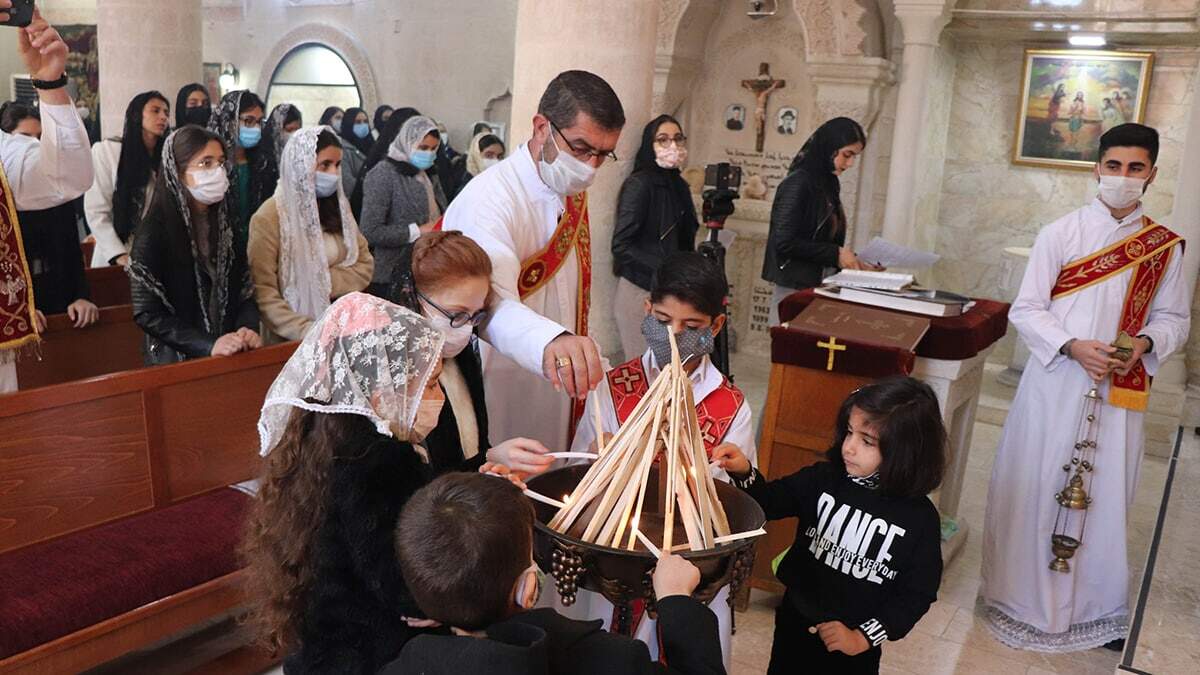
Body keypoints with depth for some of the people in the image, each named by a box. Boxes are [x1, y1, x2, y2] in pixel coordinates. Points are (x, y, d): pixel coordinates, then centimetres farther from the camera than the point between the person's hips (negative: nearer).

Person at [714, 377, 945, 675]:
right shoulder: (824, 479, -11)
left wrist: (863, 637, -13)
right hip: (795, 623, 3)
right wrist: (744, 472, -23)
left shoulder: (920, 518, -15)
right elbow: (768, 503, -4)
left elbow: (917, 593, -9)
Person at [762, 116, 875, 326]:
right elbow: (785, 242, -18)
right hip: (794, 290, -7)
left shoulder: (828, 183, 12)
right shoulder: (798, 183, -11)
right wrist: (835, 254, -14)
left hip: (817, 287, 8)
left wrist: (852, 262, 5)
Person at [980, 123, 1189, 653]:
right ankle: (1021, 597, 21)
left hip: (1121, 390, 2)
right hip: (1056, 381, -2)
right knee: (1035, 490, 5)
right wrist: (1073, 347, -19)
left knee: (1105, 497, 8)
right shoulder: (1061, 233, -3)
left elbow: (1174, 318, 10)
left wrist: (1146, 342, -12)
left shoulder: (1166, 247, 4)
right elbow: (1025, 309, -5)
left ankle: (1096, 607, 25)